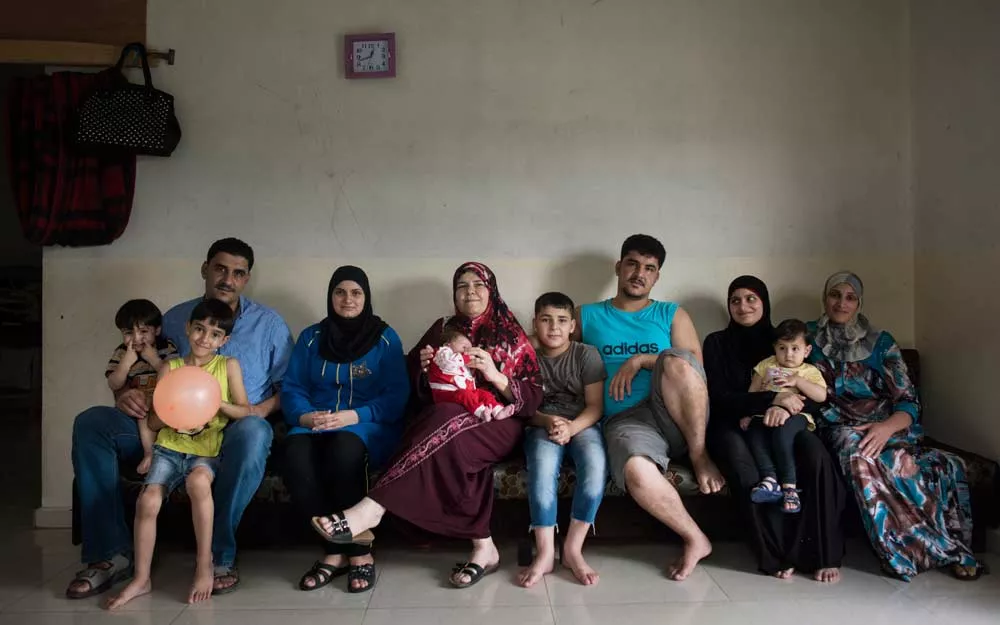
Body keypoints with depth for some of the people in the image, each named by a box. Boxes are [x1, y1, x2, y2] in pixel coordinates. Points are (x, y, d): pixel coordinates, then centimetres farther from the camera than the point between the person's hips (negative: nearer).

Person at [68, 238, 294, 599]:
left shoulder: (268, 323, 7)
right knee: (90, 423, -15)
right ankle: (111, 553, -13)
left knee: (253, 432, -40)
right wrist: (126, 394, -10)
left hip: (232, 434, -3)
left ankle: (219, 556, -24)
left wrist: (262, 409, -14)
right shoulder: (174, 319, 13)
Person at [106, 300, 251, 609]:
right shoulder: (170, 368, 7)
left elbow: (245, 411, -1)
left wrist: (218, 403, -18)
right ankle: (141, 579, -1)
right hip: (169, 447, 3)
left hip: (207, 450, -2)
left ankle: (205, 564, -18)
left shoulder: (229, 366, 3)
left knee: (198, 480, -35)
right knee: (148, 500, -21)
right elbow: (153, 421, 10)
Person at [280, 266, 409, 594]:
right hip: (316, 424, 3)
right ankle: (335, 551, -20)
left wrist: (353, 416, -19)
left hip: (370, 426, -3)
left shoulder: (385, 338, 4)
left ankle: (359, 552, -24)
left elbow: (397, 396, -4)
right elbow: (291, 389, 7)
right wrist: (305, 416, -16)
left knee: (344, 448, -38)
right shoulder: (310, 337, 14)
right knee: (295, 455, -33)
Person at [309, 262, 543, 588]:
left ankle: (371, 509, -42)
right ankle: (483, 547, -33)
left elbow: (534, 398, 0)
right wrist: (424, 368, -5)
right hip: (444, 422, 3)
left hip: (497, 426, -2)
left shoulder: (512, 335, 9)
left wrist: (495, 375, -16)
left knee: (446, 426, -36)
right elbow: (419, 391, 18)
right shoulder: (442, 329, 17)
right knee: (456, 448, -37)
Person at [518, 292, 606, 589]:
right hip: (542, 426, 0)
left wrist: (571, 427, -22)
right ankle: (545, 552, -26)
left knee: (596, 464, -33)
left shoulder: (587, 355, 2)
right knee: (542, 465, -34)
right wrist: (548, 421, -18)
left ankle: (573, 548, -21)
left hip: (582, 425, 0)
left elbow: (595, 407, -4)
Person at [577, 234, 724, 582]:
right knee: (637, 472, -38)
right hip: (626, 421, -1)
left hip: (678, 418, 1)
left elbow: (691, 364, 4)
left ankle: (699, 455, -15)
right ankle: (695, 539, -11)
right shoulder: (587, 317, 19)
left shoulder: (672, 315, 18)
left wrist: (639, 360, -7)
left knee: (675, 360, -33)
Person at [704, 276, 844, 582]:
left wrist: (785, 407, -21)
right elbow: (720, 399, -6)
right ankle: (776, 555, -26)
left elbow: (813, 399, 4)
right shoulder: (716, 342, 7)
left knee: (817, 456, -31)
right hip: (733, 425, -2)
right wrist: (773, 398, -20)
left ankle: (823, 554, -21)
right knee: (743, 468, -37)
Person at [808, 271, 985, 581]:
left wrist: (887, 427, -19)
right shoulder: (808, 336, 11)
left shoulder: (881, 342, 9)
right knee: (858, 455, -36)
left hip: (886, 426, 0)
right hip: (840, 428, 0)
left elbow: (908, 402, 2)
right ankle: (943, 549, -29)